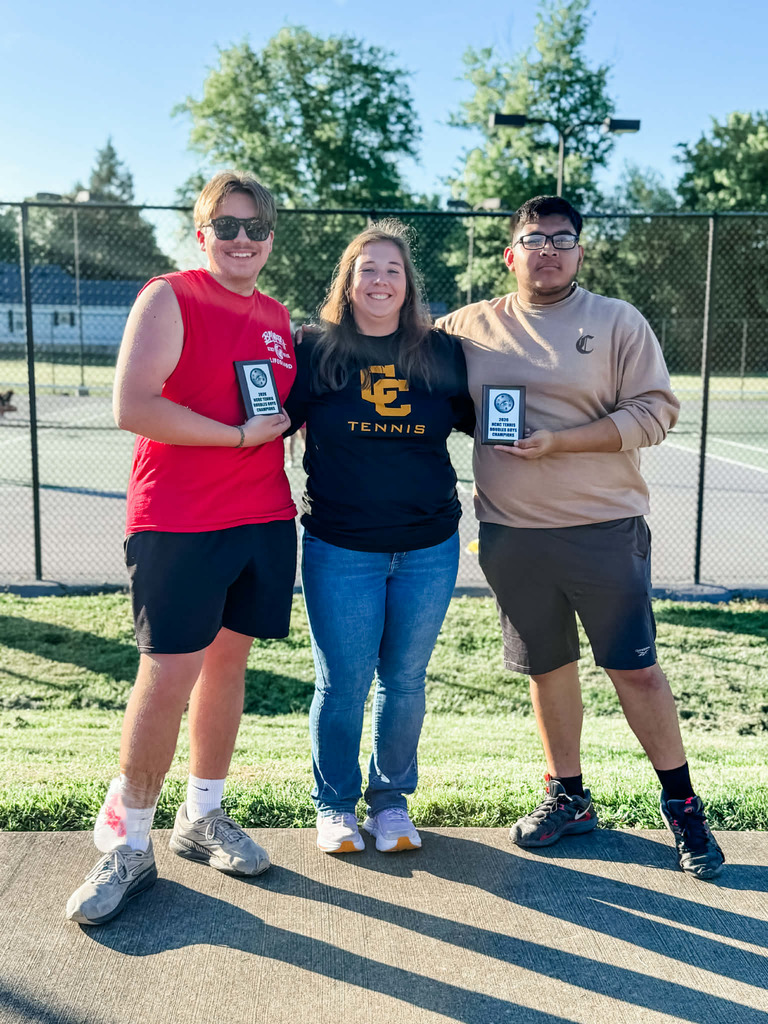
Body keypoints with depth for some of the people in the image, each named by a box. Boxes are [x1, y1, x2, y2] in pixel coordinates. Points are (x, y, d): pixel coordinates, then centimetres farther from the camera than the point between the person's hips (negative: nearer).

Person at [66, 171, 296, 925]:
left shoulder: (278, 319, 15)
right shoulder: (170, 298, -5)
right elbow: (131, 407, -17)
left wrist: (287, 418, 5)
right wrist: (239, 434, -15)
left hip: (263, 521, 6)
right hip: (178, 523, -6)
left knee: (227, 665, 12)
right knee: (167, 677, -5)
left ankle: (203, 818, 28)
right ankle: (127, 845, 13)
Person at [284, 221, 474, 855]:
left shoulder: (442, 354, 5)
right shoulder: (316, 354, 0)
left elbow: (481, 422, 16)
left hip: (429, 548, 2)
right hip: (340, 551, -2)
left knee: (405, 681, 12)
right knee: (342, 684, 4)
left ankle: (391, 800, 32)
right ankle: (335, 804, 27)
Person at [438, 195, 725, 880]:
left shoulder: (618, 321, 1)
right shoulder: (470, 326, 8)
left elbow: (656, 411, -6)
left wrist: (559, 443, -15)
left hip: (605, 528, -2)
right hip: (509, 534, 3)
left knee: (636, 670, 1)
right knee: (547, 668, 13)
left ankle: (682, 804, 21)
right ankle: (568, 797, 31)